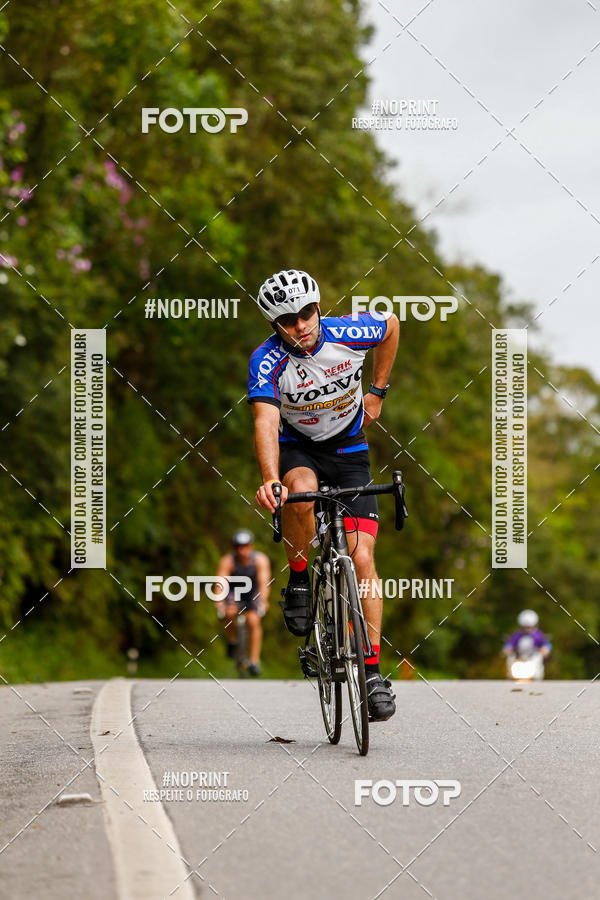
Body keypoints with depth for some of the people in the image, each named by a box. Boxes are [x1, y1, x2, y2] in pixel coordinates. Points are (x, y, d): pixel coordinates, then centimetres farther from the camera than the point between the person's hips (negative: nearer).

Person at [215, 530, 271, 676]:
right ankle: (232, 641, -3)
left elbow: (264, 582, -33)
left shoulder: (261, 559, -22)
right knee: (230, 613, -31)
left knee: (253, 620, -23)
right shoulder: (227, 561, -22)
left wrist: (263, 601, -51)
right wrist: (220, 602, -51)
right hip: (234, 593, 0)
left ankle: (254, 661, -17)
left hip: (254, 594, 0)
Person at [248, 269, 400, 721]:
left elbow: (392, 325, 3)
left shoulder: (348, 333, -20)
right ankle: (298, 582, -12)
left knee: (361, 557, -11)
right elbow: (266, 422, -38)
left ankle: (373, 671, -7)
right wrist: (270, 480, -54)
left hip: (349, 450, 1)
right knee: (302, 491, -38)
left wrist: (378, 392, 7)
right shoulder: (267, 361, -25)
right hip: (297, 448, -1)